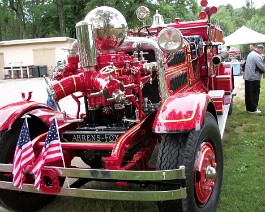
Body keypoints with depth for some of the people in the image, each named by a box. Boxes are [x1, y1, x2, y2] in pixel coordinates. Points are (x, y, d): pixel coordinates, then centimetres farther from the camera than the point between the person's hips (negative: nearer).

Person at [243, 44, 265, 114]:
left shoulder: (250, 54, 13)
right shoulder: (257, 56, -17)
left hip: (247, 77, 9)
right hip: (254, 78, -9)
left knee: (248, 94, 13)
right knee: (254, 94, 0)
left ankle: (248, 108, 20)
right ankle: (253, 109, 5)